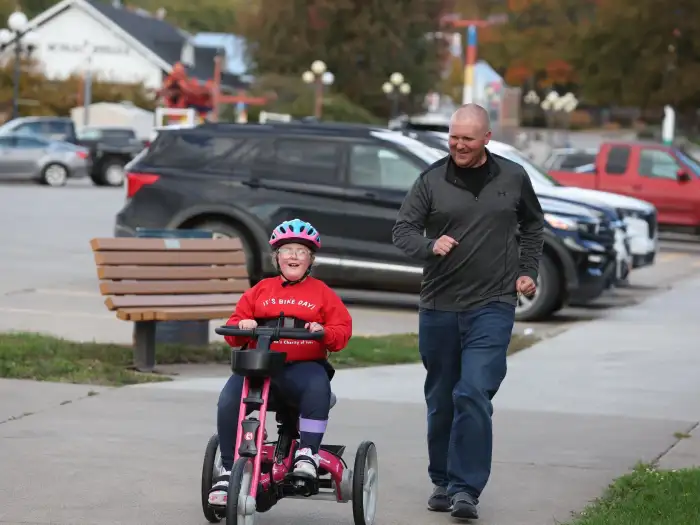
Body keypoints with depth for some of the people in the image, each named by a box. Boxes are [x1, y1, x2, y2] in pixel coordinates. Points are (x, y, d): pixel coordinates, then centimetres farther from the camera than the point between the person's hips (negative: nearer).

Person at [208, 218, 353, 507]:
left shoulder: (322, 293, 13)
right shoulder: (261, 290, 17)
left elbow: (342, 329, 6)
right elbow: (234, 326, 14)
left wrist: (324, 331, -16)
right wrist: (242, 326, -10)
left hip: (304, 365, -2)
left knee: (318, 387, -39)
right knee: (228, 399, -26)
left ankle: (308, 451, -26)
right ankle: (228, 470, -15)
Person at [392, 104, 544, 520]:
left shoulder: (513, 177, 4)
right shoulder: (433, 180, 1)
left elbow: (533, 225, 20)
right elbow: (403, 229, 1)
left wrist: (528, 271, 10)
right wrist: (430, 245, -19)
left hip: (492, 306, -2)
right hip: (438, 308, 2)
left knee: (474, 395, -15)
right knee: (441, 400, 10)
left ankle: (466, 489, -13)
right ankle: (442, 482, 25)